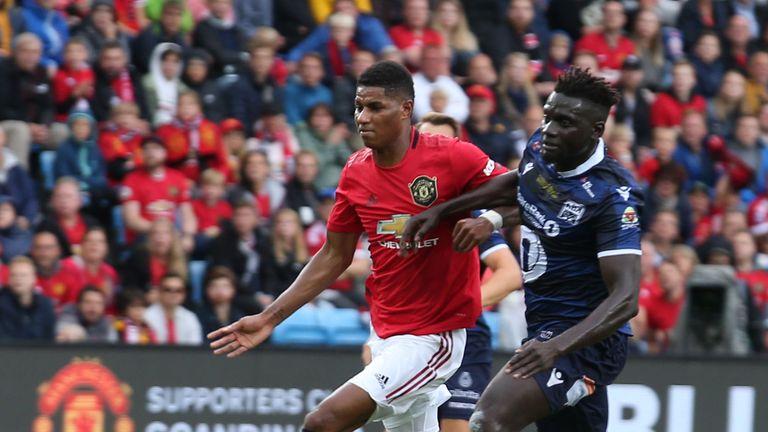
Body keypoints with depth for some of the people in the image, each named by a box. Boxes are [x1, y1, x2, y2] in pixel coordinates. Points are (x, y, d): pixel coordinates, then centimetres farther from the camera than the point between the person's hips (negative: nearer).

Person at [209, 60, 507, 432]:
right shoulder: (356, 172, 4)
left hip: (432, 335, -7)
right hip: (385, 333, 7)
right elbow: (333, 258, 13)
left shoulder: (453, 157, -14)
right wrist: (272, 317, 9)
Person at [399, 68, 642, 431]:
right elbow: (515, 184, 27)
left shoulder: (613, 195, -22)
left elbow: (626, 298, -29)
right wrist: (441, 211, 18)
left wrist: (558, 346, -42)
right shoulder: (540, 148, 1)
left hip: (585, 338, -9)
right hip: (548, 333, 9)